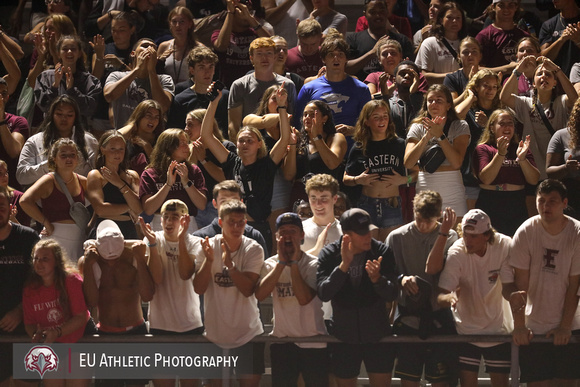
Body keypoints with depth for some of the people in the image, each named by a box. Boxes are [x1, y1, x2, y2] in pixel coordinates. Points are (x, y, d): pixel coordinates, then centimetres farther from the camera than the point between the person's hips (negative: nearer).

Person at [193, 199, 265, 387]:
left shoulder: (254, 250, -8)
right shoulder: (207, 247, -5)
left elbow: (248, 289, -19)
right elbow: (199, 288, -12)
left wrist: (229, 263, -30)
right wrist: (208, 260, -26)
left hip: (247, 332, -1)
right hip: (215, 332, 1)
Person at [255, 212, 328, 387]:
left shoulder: (313, 264, -6)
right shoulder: (271, 264, 3)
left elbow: (304, 298, -22)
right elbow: (259, 294, -15)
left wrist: (294, 263, -16)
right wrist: (281, 263, -14)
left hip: (313, 342, -3)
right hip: (282, 340, 3)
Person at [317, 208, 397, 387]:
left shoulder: (381, 252, -8)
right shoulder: (329, 255, -8)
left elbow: (391, 295, -10)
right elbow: (324, 294, -19)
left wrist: (377, 278, -32)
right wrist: (344, 265, -30)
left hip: (377, 336, 0)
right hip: (344, 337, 0)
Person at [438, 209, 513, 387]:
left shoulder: (505, 246, -17)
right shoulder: (456, 254, -20)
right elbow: (440, 296, -25)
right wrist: (449, 298, -48)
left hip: (497, 327, 1)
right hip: (466, 330, -1)